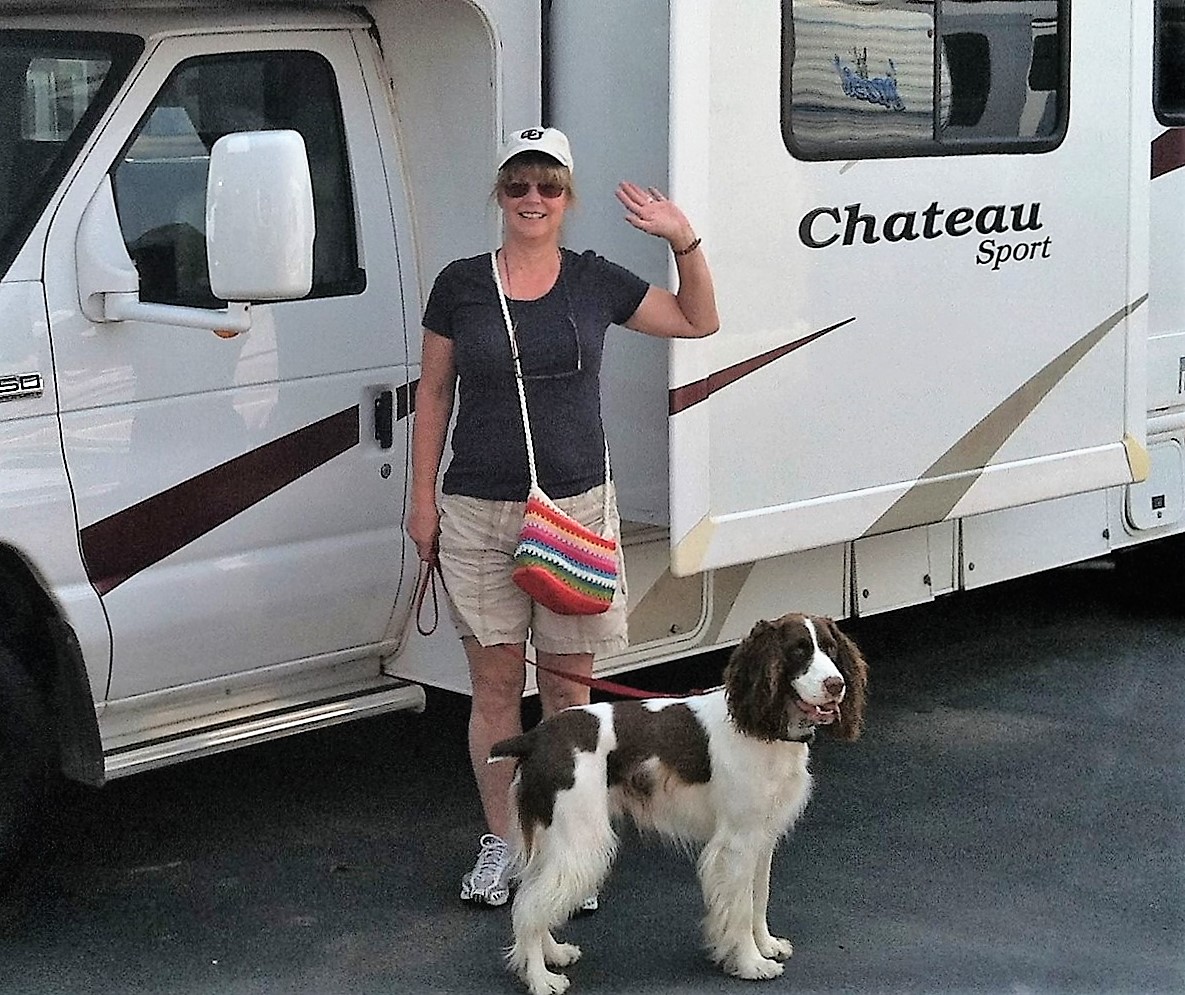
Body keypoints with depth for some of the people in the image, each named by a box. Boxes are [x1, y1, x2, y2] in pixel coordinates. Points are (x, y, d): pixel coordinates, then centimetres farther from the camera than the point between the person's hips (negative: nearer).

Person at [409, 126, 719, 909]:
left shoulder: (595, 282, 4)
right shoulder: (460, 285, 2)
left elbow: (699, 321, 13)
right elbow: (434, 394, 8)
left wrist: (685, 241, -2)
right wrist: (423, 499, 4)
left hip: (575, 507, 1)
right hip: (478, 513, 0)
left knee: (568, 686, 5)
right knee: (495, 684, 5)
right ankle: (500, 844, 18)